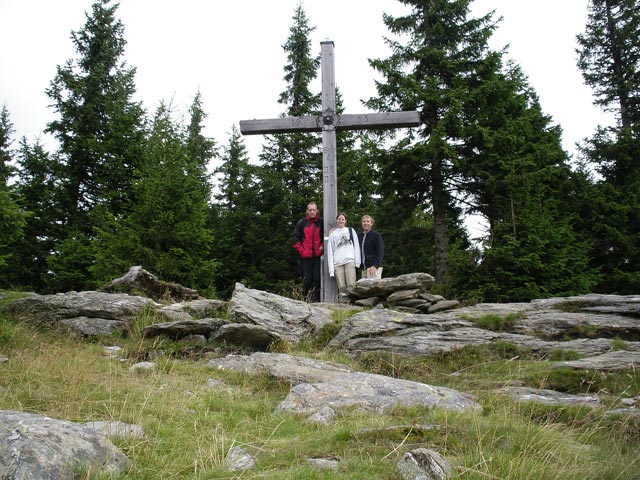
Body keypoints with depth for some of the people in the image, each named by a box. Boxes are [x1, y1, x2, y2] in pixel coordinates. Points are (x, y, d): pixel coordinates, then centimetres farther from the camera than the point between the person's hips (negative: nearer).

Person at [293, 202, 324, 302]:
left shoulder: (321, 223, 7)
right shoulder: (301, 223, 7)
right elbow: (296, 238, 6)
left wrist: (322, 246, 1)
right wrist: (301, 250, -2)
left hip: (318, 256, 0)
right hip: (305, 257, 0)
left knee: (317, 279, -1)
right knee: (307, 280, 1)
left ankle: (317, 300, 5)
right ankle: (307, 300, 7)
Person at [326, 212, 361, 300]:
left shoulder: (350, 230, 17)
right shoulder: (332, 234, 18)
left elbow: (356, 245, 11)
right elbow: (330, 250, 12)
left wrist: (357, 261, -2)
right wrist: (331, 269, 2)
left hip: (349, 261, -1)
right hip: (337, 263, 1)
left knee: (351, 286, -14)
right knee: (342, 289, -7)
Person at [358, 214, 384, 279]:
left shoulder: (376, 235, -1)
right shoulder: (359, 236, 16)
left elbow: (380, 252, -8)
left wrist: (375, 265, -18)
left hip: (374, 267, -6)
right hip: (364, 268, 6)